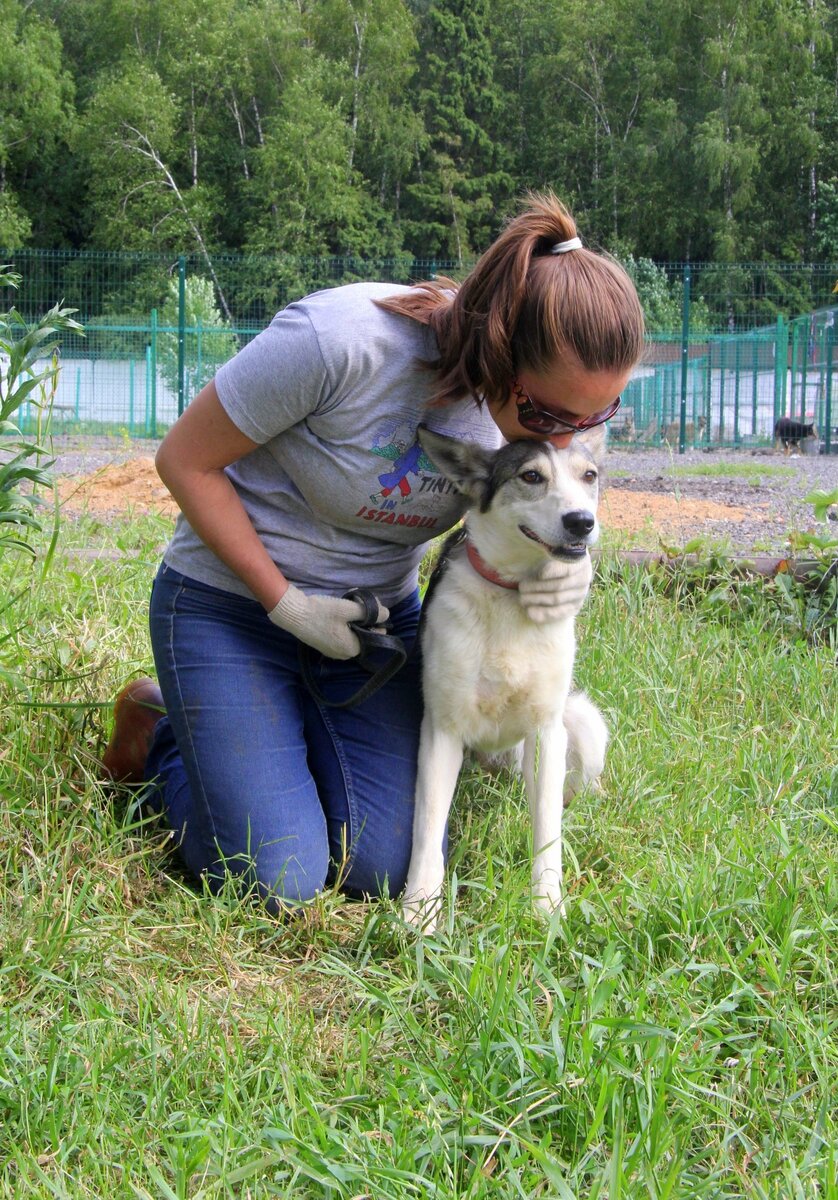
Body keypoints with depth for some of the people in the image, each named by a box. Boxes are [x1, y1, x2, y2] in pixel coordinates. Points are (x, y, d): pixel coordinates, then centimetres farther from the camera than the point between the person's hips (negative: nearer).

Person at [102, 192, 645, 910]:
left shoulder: (547, 399, -14)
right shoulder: (339, 340, -32)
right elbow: (185, 461, -18)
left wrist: (564, 572, -19)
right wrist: (288, 603, -18)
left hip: (380, 610, 5)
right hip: (230, 602, -5)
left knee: (388, 867, -9)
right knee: (280, 884, -13)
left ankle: (298, 732, 20)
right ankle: (156, 737, 15)